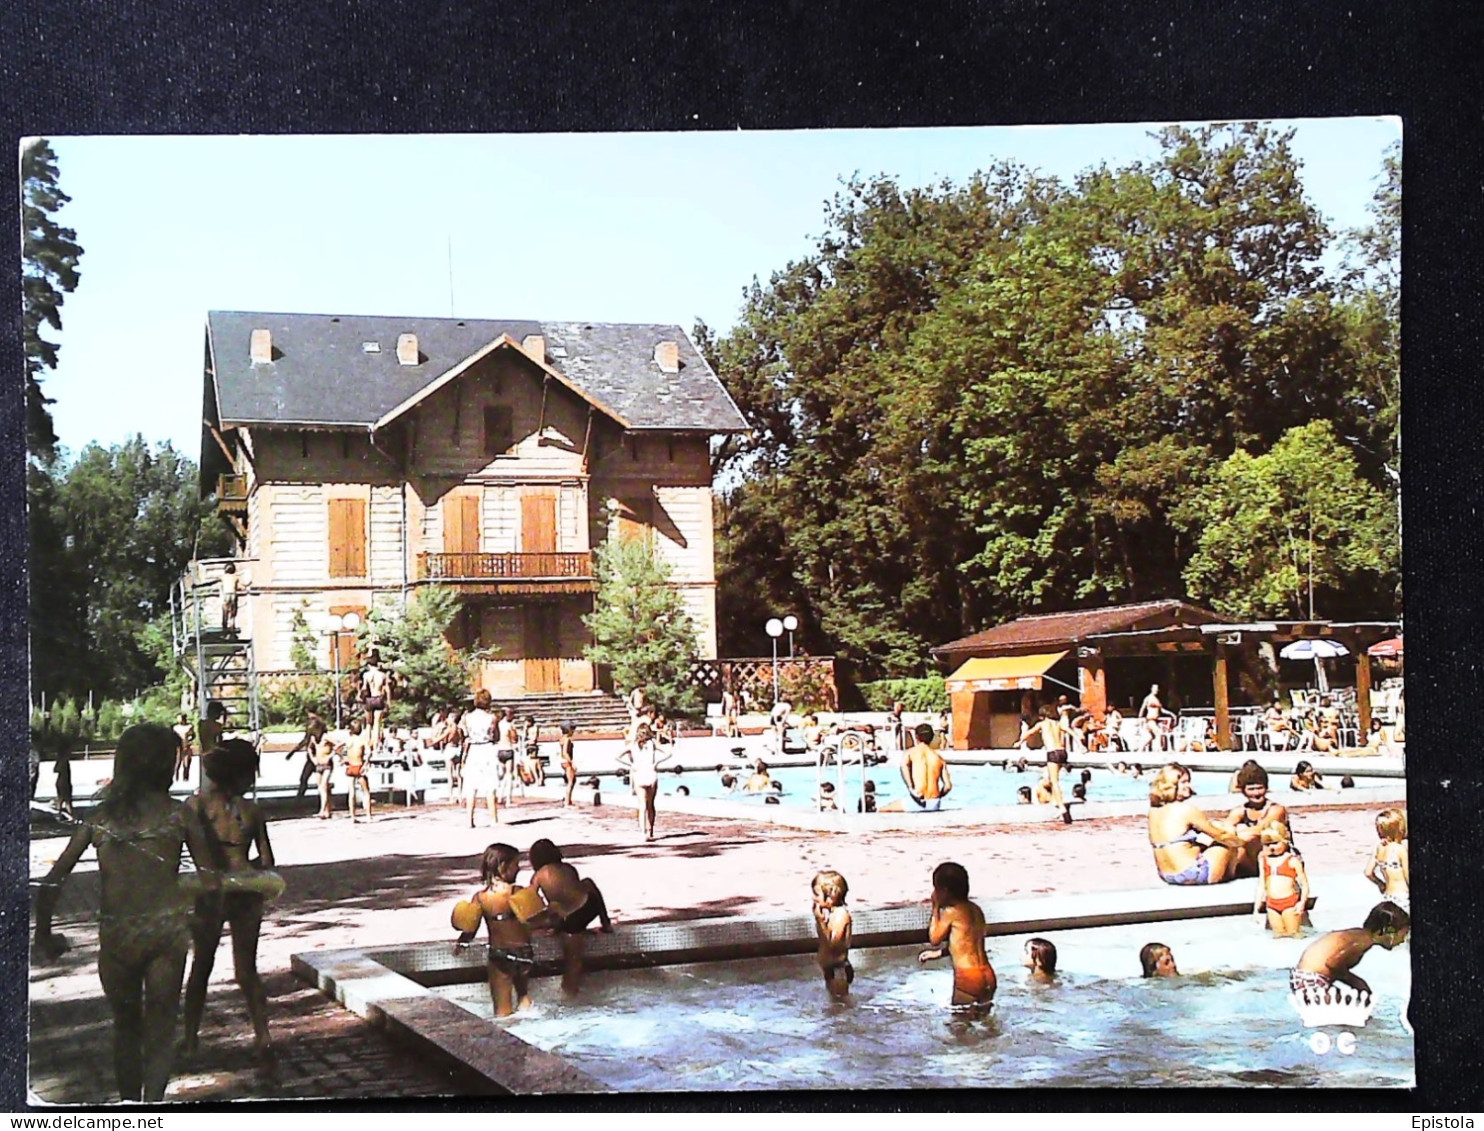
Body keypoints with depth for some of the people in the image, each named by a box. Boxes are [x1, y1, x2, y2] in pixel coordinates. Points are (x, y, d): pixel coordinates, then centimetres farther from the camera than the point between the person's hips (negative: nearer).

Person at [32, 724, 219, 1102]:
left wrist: (43, 936, 13)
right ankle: (152, 1100, -3)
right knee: (160, 1027, 10)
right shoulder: (179, 815, -2)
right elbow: (210, 880, -2)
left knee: (125, 1025, 22)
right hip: (167, 928, -2)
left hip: (117, 934, 2)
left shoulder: (100, 815, 2)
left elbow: (52, 881, 1)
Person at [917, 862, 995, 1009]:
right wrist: (939, 952, 33)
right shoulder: (975, 909, 11)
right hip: (987, 976, 8)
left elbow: (934, 940, 2)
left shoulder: (951, 912, -12)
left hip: (968, 978, -8)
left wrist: (936, 907, 6)